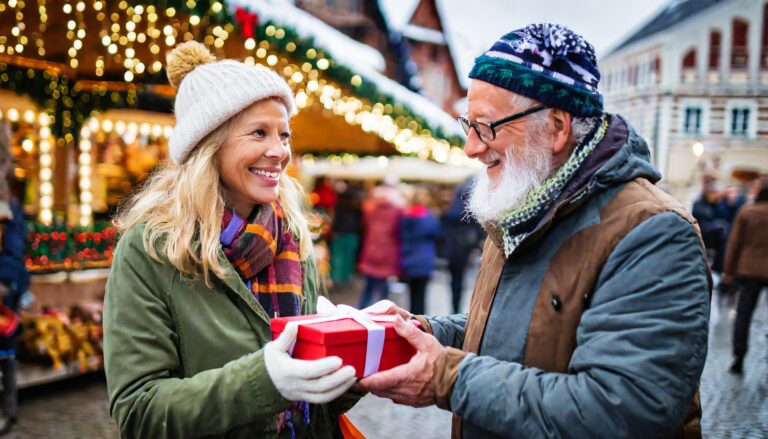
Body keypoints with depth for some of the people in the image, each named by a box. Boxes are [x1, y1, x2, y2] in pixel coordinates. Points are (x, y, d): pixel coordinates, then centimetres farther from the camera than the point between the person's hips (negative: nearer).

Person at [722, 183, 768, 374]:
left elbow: (734, 243, -1)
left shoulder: (746, 211, -2)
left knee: (743, 315, 4)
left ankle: (738, 359, 1)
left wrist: (729, 271, 5)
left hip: (749, 270, 0)